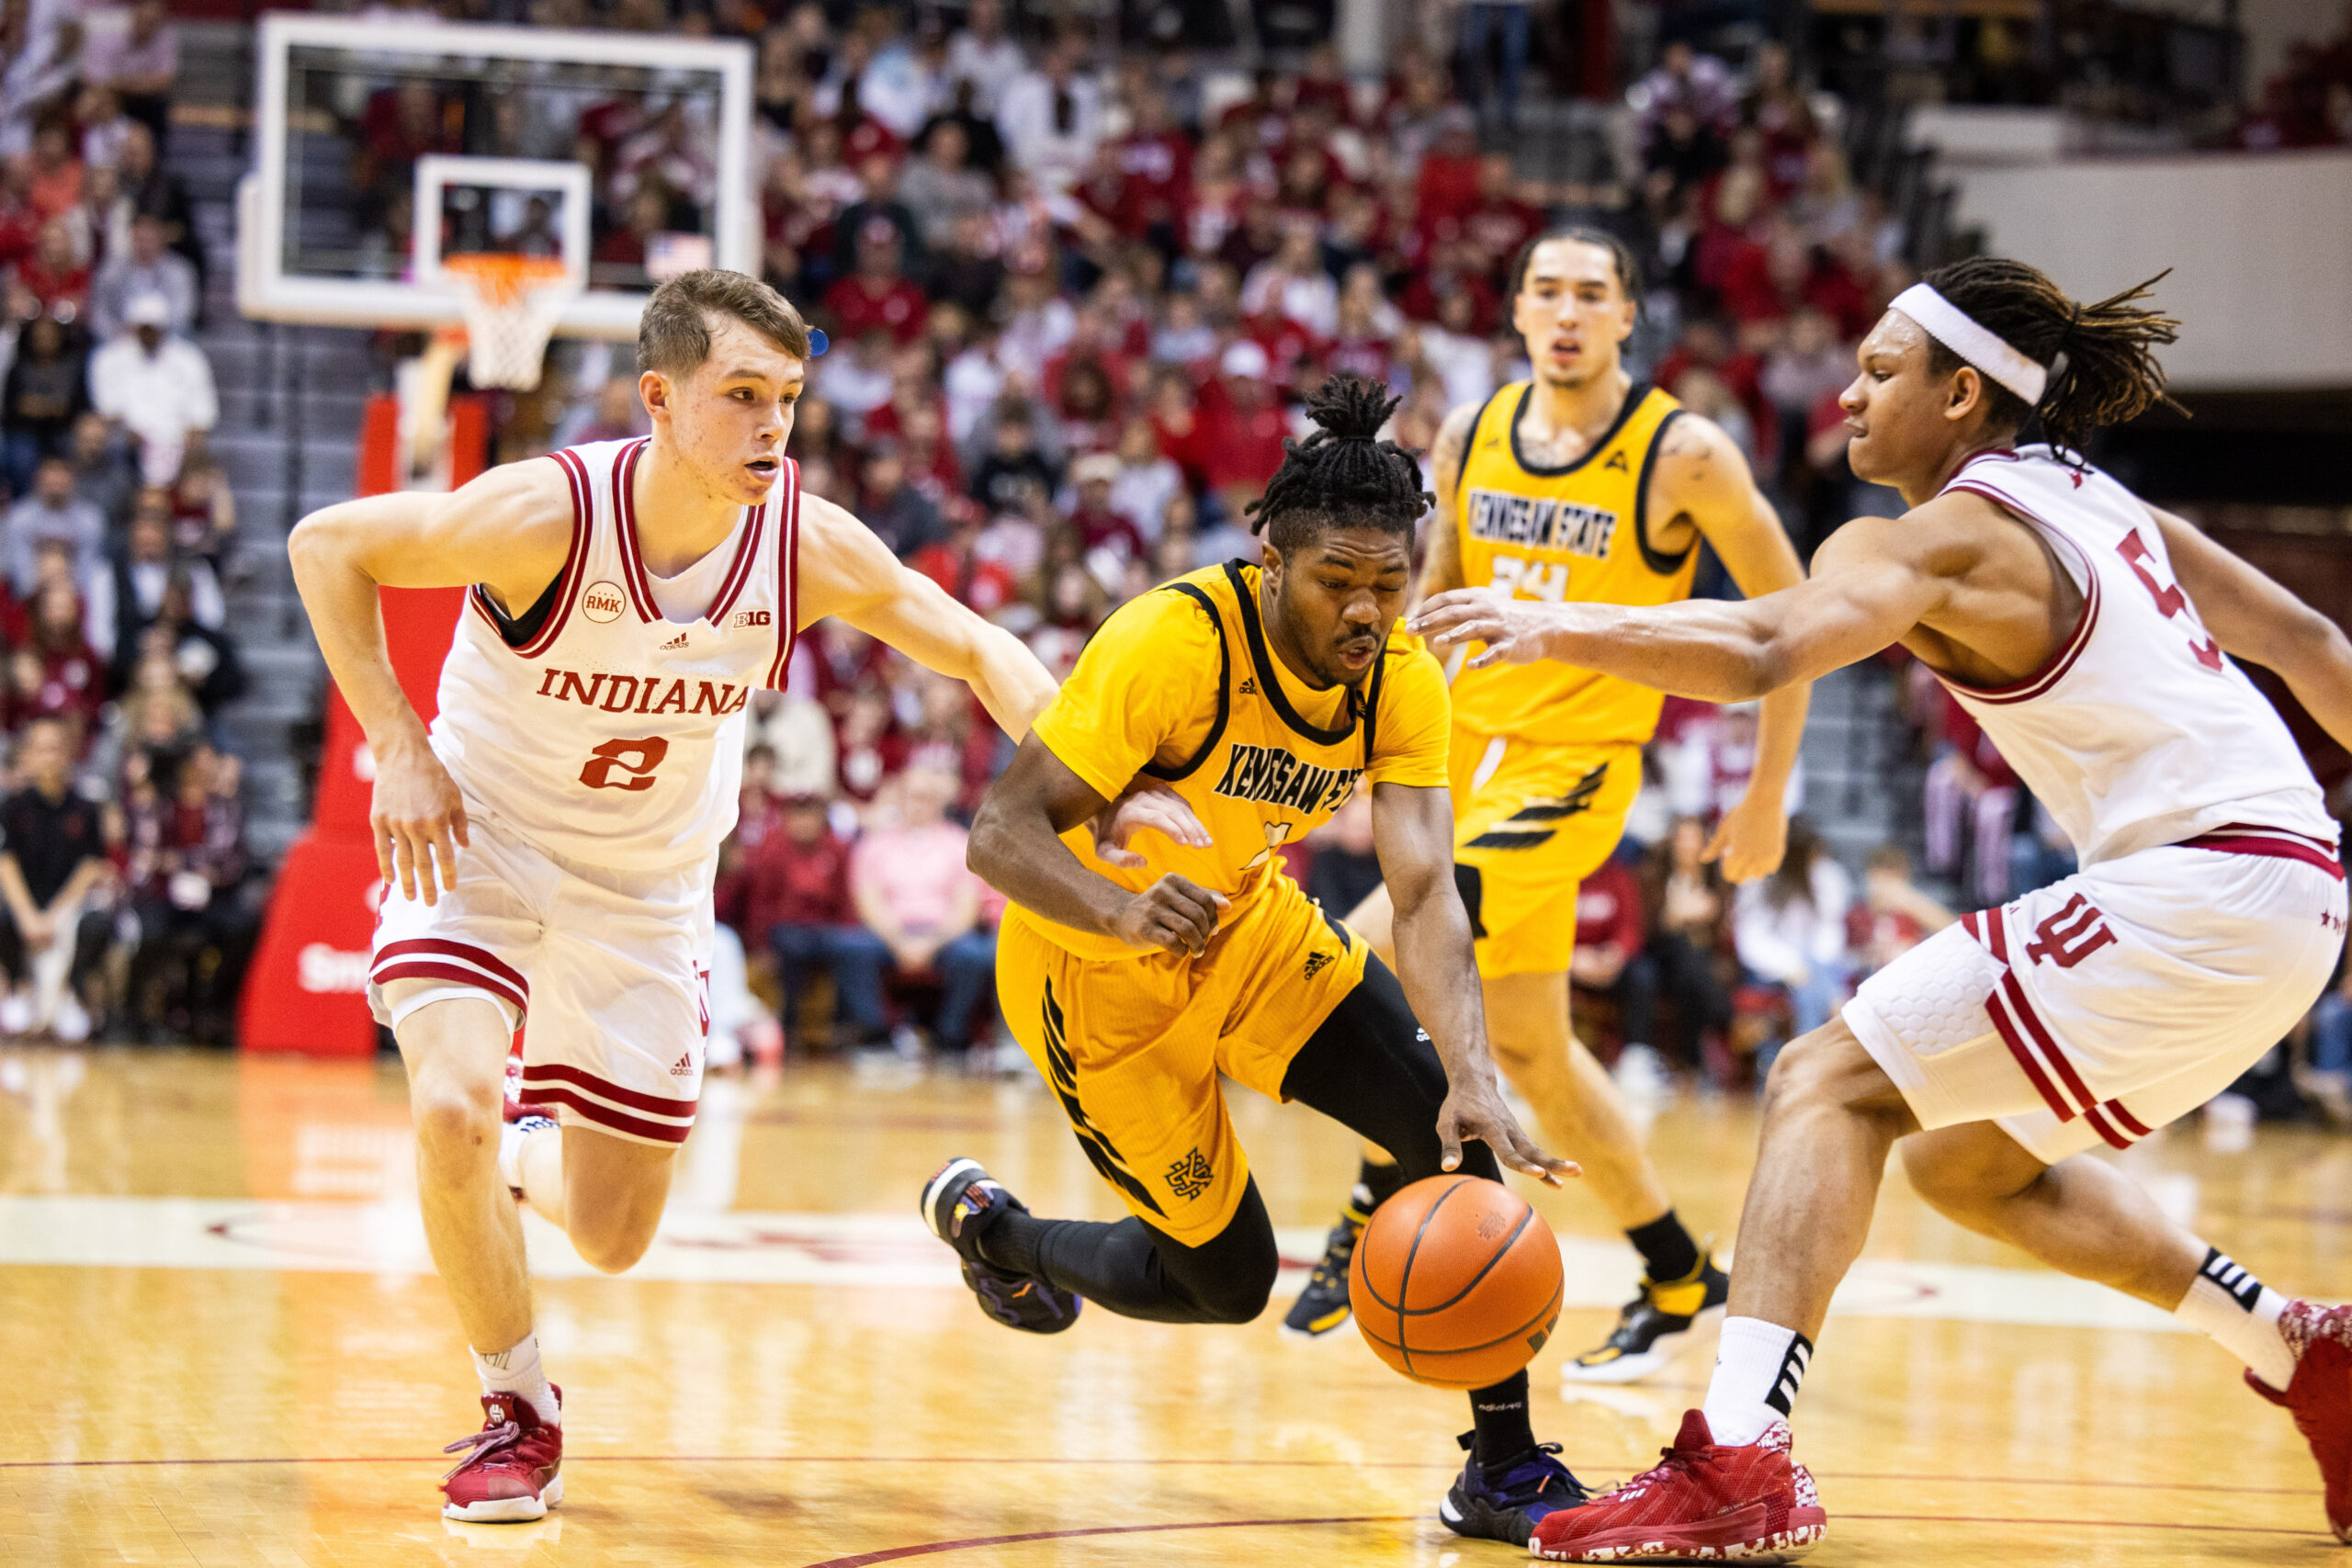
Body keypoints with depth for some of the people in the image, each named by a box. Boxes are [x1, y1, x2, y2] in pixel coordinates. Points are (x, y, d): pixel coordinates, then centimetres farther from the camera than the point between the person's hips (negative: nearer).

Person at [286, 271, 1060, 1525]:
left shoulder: (807, 545, -19)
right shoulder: (548, 514, -29)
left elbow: (980, 653, -7)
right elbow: (328, 545, -16)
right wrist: (399, 749, -22)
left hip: (646, 885, 3)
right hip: (481, 839, -3)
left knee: (612, 1234, 3)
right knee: (453, 1105, -27)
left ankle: (519, 1164, 42)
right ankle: (519, 1415, -4)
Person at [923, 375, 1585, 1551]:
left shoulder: (1402, 682, -15)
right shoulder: (1176, 642, -31)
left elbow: (1424, 892, -25)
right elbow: (1000, 833, -30)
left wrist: (1472, 1077, -40)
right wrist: (1127, 913, -50)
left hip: (1247, 926, 5)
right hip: (1093, 969, -5)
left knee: (1452, 1130, -14)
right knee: (1225, 1280, 1)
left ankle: (1504, 1470, -3)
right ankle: (987, 1226, 31)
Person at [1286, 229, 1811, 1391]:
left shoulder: (1684, 455, -12)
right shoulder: (1472, 436, 3)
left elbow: (1790, 612, -4)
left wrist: (1769, 793, -3)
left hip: (1570, 769, -6)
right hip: (1462, 750, 6)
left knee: (1372, 955, -22)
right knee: (1527, 1046, 9)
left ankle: (1377, 1214, -6)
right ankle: (1678, 1279, 25)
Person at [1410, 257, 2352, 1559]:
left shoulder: (1937, 539, -9)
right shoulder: (2091, 502, 17)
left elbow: (1761, 651, -28)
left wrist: (1556, 629, -35)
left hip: (2204, 888, -9)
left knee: (1830, 1082, -11)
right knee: (1968, 1160, 24)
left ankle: (1737, 1455, -25)